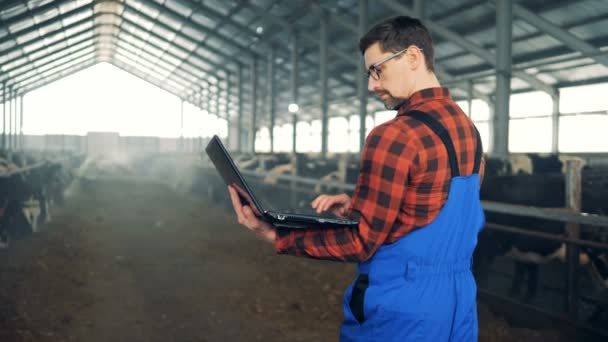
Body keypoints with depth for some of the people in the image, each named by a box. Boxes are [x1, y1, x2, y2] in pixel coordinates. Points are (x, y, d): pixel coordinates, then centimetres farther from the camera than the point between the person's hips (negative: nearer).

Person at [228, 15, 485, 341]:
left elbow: (359, 244, -18)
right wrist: (361, 207, 7)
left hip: (401, 311, -8)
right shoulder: (467, 128, 7)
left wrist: (274, 234, -12)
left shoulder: (395, 136, -19)